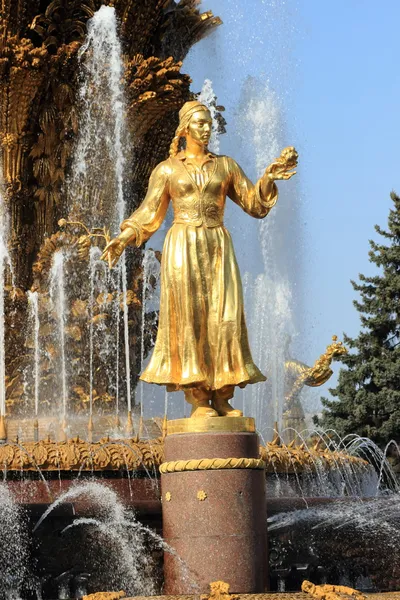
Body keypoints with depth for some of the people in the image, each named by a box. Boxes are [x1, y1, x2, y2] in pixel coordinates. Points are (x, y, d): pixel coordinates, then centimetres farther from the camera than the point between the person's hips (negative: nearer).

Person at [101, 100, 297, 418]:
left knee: (223, 318, -6)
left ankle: (222, 399, -4)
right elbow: (149, 214, 5)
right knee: (189, 319, -9)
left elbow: (256, 204, 11)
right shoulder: (167, 169, 7)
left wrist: (269, 177, -5)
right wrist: (124, 238, -10)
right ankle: (198, 401, -9)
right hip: (183, 248, -2)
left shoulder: (226, 165, 13)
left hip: (218, 248, 2)